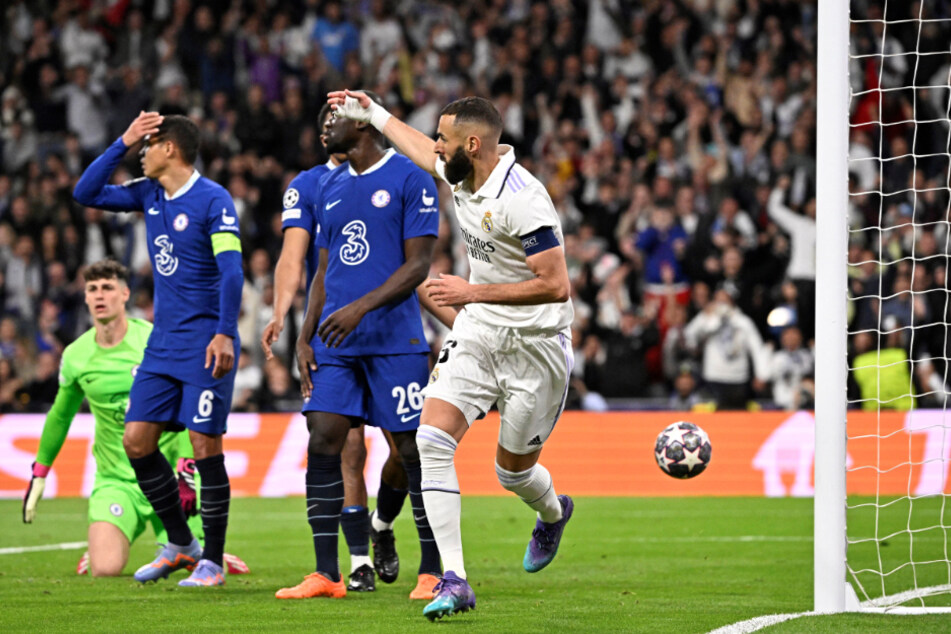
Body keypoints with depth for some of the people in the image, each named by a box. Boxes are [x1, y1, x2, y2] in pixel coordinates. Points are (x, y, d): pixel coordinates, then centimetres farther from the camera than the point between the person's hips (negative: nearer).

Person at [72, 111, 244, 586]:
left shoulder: (213, 200, -12)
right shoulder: (148, 195, 11)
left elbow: (231, 271, -18)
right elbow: (86, 194, 12)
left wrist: (225, 334, -26)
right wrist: (122, 144, 4)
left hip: (204, 345, -8)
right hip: (163, 345, 8)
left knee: (205, 446, -7)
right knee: (136, 440, 3)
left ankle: (212, 561, 2)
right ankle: (180, 544, 17)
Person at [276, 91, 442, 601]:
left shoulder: (410, 181, -4)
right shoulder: (329, 188, 17)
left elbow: (418, 265, -10)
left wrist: (362, 307, -19)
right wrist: (305, 337, 10)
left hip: (395, 342, -6)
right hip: (335, 343, 6)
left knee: (412, 449, -3)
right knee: (322, 443, -3)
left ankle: (433, 572, 5)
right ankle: (325, 574, 1)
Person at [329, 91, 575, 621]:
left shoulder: (521, 200, -25)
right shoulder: (463, 174, 1)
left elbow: (556, 286, -27)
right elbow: (422, 152, 26)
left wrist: (473, 292, -25)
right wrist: (372, 113, 35)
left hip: (535, 343, -7)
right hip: (479, 333, 7)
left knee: (514, 471, 9)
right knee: (433, 438, -15)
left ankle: (554, 513, 48)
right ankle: (455, 579, -16)